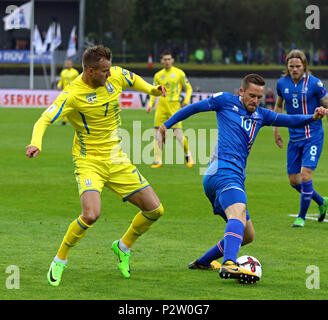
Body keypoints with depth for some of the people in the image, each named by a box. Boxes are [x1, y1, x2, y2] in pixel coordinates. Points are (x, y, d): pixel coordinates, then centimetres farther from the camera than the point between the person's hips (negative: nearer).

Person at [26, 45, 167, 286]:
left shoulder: (115, 76, -2)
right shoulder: (73, 95, -19)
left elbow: (134, 80, 22)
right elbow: (44, 121, -22)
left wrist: (151, 89, 3)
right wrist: (36, 143, -42)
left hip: (117, 160, 6)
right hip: (89, 162, -6)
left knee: (155, 210, 2)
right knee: (91, 215, -29)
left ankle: (123, 247, 30)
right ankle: (59, 261, -5)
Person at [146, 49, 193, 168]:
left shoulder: (179, 73, 3)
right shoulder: (158, 75, 12)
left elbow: (188, 88, 9)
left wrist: (186, 100, -7)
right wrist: (150, 104, 2)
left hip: (174, 105, -4)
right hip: (161, 106, 4)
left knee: (177, 132, -12)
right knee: (158, 132, -3)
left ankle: (188, 154, 11)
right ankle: (158, 161, 3)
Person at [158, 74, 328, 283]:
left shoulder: (260, 115, 22)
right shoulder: (225, 101, 6)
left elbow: (290, 120, 16)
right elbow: (193, 108, 16)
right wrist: (167, 124, 21)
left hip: (236, 177, 9)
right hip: (223, 171, -9)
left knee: (247, 235, 17)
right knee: (238, 214, -34)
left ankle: (203, 263, 31)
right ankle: (229, 264, -57)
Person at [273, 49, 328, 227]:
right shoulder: (282, 83, 2)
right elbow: (278, 106, 19)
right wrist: (276, 129, 16)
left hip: (313, 137, -5)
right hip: (294, 138, 5)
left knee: (305, 175, -15)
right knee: (294, 181, 6)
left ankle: (302, 217, 1)